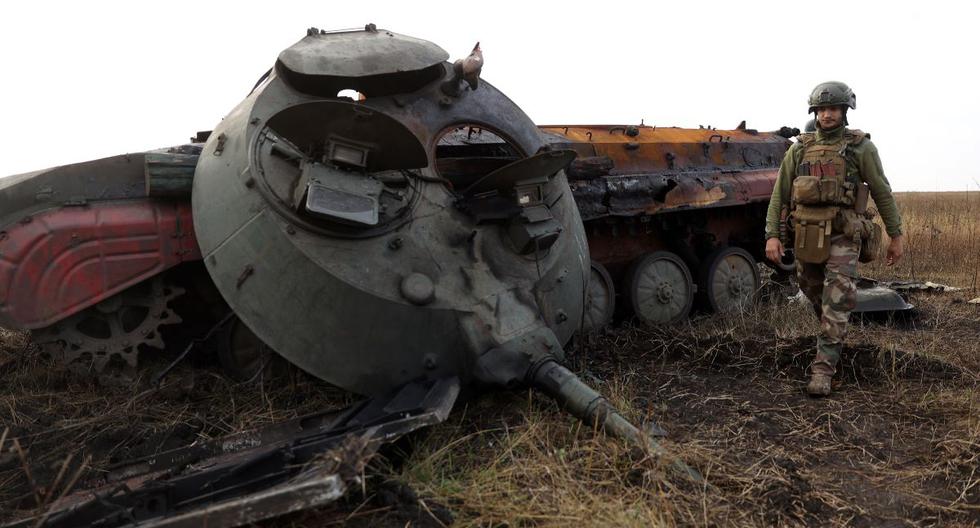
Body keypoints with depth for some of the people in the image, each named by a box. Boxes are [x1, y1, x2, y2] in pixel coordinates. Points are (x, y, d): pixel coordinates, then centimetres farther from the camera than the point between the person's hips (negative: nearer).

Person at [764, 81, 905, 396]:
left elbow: (882, 193, 4)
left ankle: (823, 371, -7)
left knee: (836, 305, -10)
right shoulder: (799, 149, 6)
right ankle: (833, 337, 44)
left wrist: (896, 235, 5)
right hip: (806, 237, 4)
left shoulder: (860, 147, -1)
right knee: (815, 296, 17)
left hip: (843, 237, -3)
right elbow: (779, 194, 5)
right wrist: (772, 235, -3)